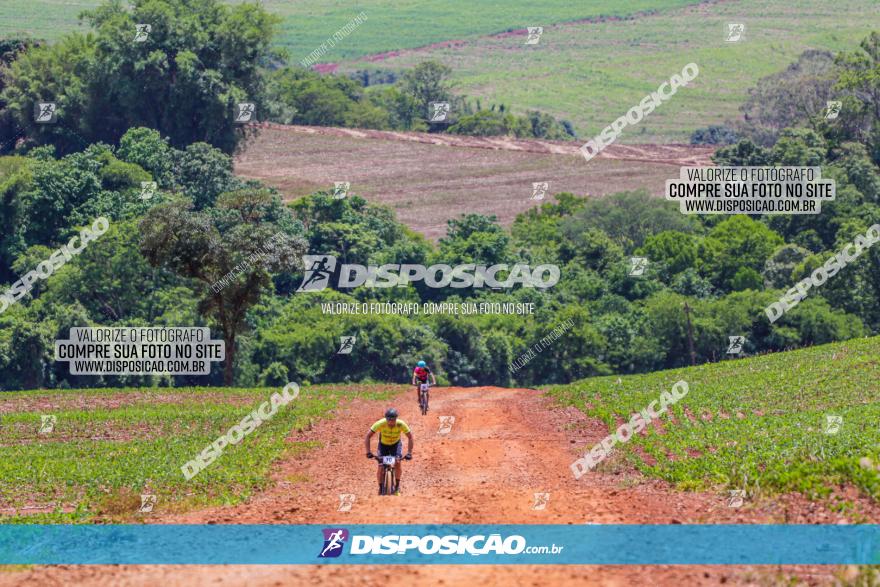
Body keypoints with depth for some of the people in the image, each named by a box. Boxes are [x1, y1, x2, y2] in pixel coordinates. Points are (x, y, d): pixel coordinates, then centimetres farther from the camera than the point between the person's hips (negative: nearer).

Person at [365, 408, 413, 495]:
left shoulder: (401, 424, -31)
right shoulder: (380, 423, -32)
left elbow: (410, 437, -20)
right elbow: (368, 436, -26)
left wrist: (409, 453, -29)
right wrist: (368, 452, -34)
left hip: (396, 444, 0)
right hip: (383, 444, 0)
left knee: (397, 462, -23)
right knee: (381, 467, -13)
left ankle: (397, 486, -4)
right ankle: (380, 488, 9)